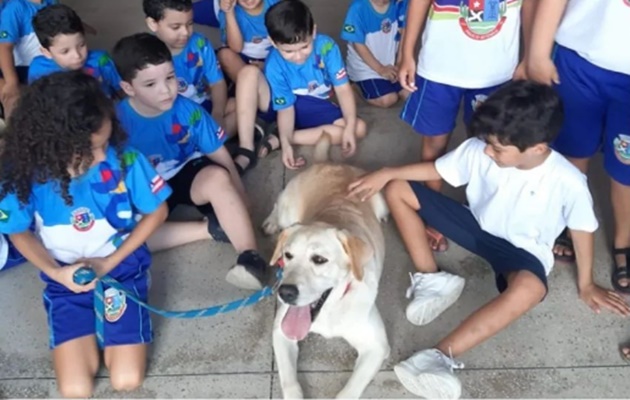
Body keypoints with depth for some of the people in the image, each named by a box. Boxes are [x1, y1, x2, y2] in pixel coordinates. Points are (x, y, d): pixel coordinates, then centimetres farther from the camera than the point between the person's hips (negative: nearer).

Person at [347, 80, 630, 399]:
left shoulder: (568, 181, -26)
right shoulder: (479, 150, -20)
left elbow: (583, 230, -9)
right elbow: (436, 169, -3)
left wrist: (586, 284, 2)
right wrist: (386, 173, -14)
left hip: (521, 250, -4)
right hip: (477, 225, 4)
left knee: (530, 287, -44)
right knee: (397, 189, -8)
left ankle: (442, 355, -44)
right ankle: (432, 280, -11)